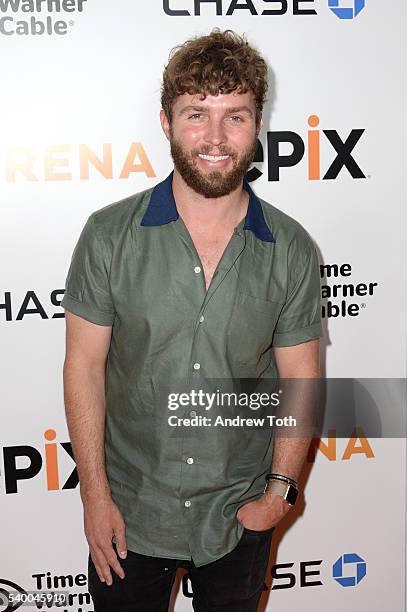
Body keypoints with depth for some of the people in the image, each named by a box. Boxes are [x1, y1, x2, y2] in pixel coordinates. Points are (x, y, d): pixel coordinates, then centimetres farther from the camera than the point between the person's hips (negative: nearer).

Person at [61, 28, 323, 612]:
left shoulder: (291, 250, -9)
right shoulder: (109, 235, -12)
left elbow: (300, 381, -2)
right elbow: (84, 366, -8)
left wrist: (279, 489, -5)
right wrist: (95, 494, -8)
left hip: (241, 514, 1)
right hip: (127, 511, 0)